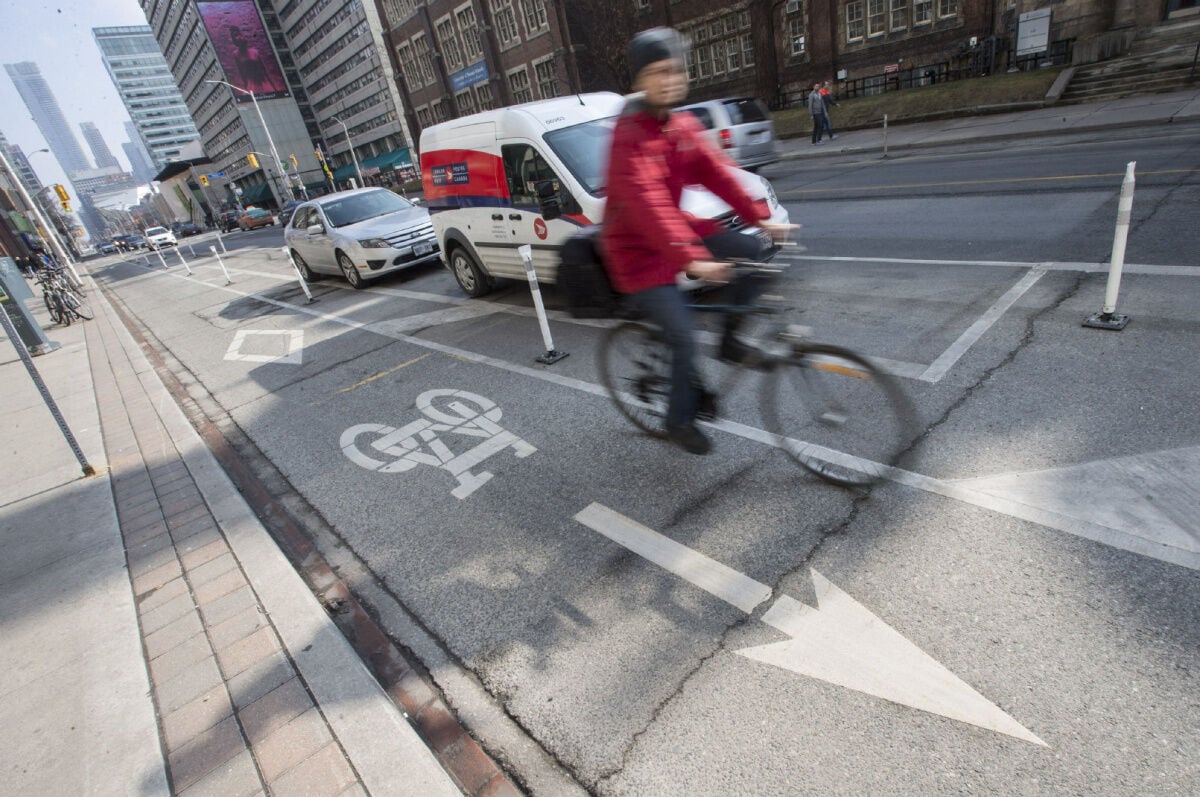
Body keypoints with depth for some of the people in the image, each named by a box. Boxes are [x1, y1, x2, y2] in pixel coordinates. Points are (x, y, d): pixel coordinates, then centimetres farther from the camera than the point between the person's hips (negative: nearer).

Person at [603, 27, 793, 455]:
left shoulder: (684, 126, 4)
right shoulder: (631, 134, -21)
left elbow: (717, 173, -3)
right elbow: (647, 202, -35)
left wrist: (760, 218, -14)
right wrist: (691, 258, -47)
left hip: (675, 229, 8)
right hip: (636, 248, -7)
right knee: (684, 334, -16)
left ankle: (729, 340, 13)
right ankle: (680, 420, 8)